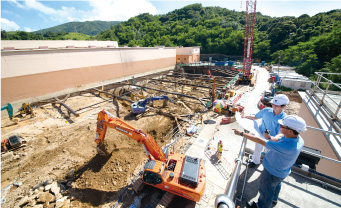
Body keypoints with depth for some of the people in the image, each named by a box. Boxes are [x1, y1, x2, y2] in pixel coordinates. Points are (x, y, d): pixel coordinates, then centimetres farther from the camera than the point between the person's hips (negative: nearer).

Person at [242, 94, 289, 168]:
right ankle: (256, 161, 54)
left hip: (271, 141, -2)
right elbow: (255, 117, -2)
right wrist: (245, 116, -17)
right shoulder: (266, 111, -17)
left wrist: (272, 138, -48)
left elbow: (281, 134, -29)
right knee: (257, 149, 25)